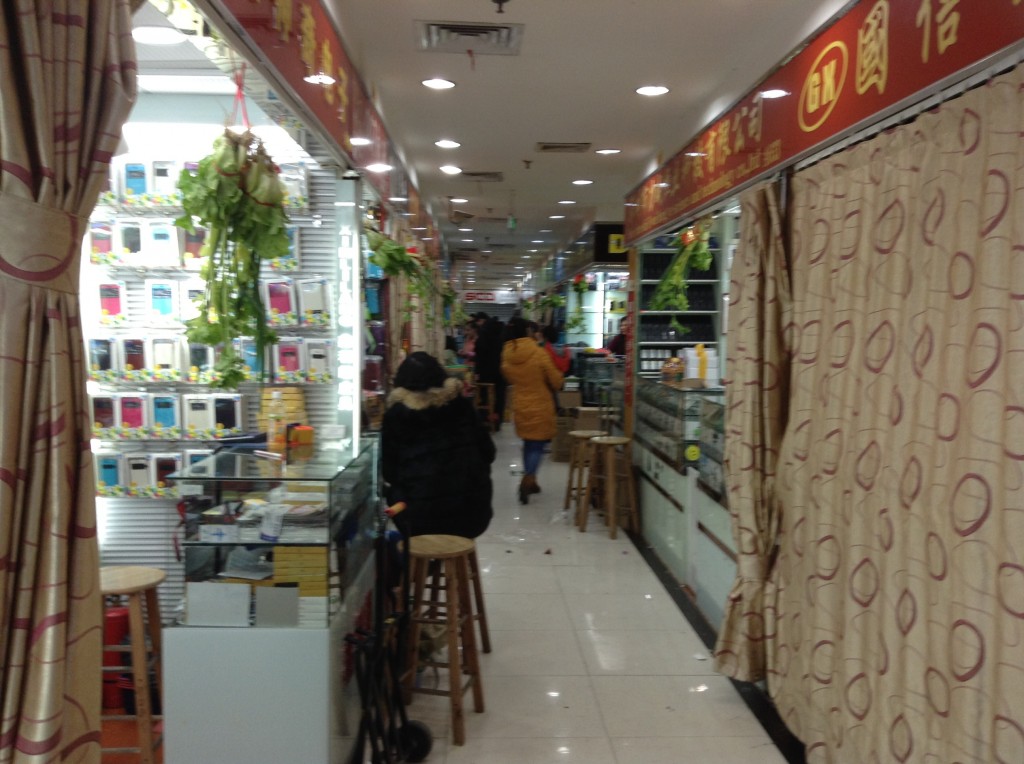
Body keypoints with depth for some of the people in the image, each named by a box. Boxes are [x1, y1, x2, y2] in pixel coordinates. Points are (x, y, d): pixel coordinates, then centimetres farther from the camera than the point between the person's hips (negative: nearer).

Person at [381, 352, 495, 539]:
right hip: (469, 501, 3)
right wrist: (478, 477, 19)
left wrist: (398, 498, 5)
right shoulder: (462, 404, 8)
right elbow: (486, 448, 8)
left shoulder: (395, 415, 2)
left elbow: (389, 462, 0)